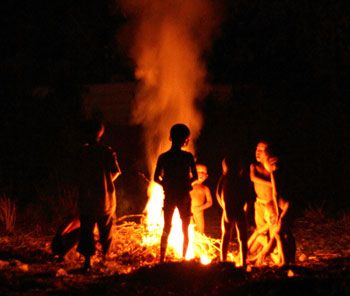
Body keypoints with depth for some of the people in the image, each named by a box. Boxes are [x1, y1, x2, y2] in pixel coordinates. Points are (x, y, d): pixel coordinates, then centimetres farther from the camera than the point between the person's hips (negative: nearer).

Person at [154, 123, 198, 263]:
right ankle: (184, 258, 13)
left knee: (166, 228, 13)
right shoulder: (188, 156, -11)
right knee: (185, 228, 12)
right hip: (184, 196, -2)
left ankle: (162, 258, 9)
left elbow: (156, 178, -3)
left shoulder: (163, 157, -5)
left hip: (169, 196, 2)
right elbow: (195, 177, -7)